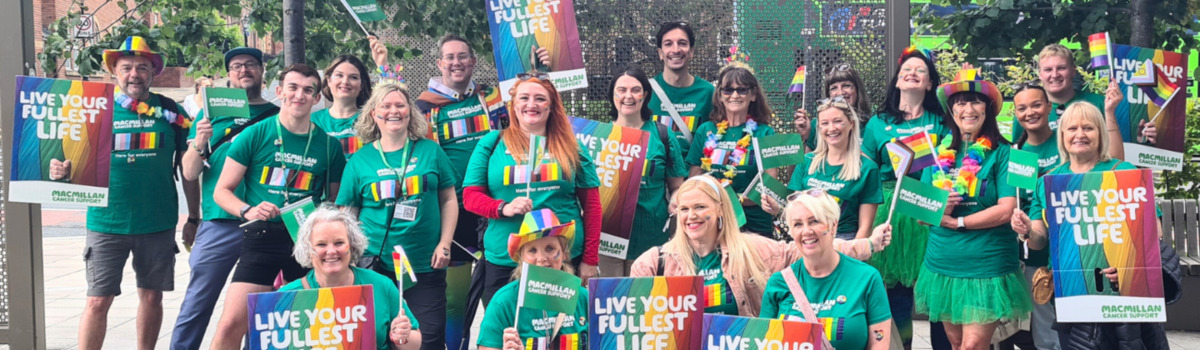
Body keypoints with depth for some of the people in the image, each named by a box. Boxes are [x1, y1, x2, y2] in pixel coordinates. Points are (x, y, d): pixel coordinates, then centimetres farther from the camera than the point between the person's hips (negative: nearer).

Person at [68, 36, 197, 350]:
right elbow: (76, 160, 5)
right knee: (98, 301, -2)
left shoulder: (170, 111, 2)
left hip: (158, 224, 1)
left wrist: (193, 217, 5)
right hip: (107, 224, -1)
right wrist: (62, 169, -19)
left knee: (152, 297, 11)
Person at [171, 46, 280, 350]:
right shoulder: (211, 113, 11)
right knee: (197, 303, -2)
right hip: (220, 223, 0)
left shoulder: (278, 116, 10)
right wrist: (198, 142, -13)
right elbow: (189, 173, 6)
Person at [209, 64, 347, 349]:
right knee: (231, 324, -11)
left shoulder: (328, 144, 7)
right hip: (263, 237, -2)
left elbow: (335, 202, 16)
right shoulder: (255, 135, 1)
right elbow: (222, 191, 5)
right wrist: (247, 210, -15)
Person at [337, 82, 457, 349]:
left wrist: (444, 244, -2)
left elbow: (449, 200, 7)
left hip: (426, 265, 0)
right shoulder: (360, 161, 4)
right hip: (375, 265, 0)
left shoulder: (430, 151, 4)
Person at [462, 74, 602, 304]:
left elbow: (591, 203, 8)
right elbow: (471, 196, 5)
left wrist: (590, 259, 2)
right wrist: (503, 208, -15)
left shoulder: (571, 147, 8)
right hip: (503, 262, 0)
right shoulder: (492, 143, 7)